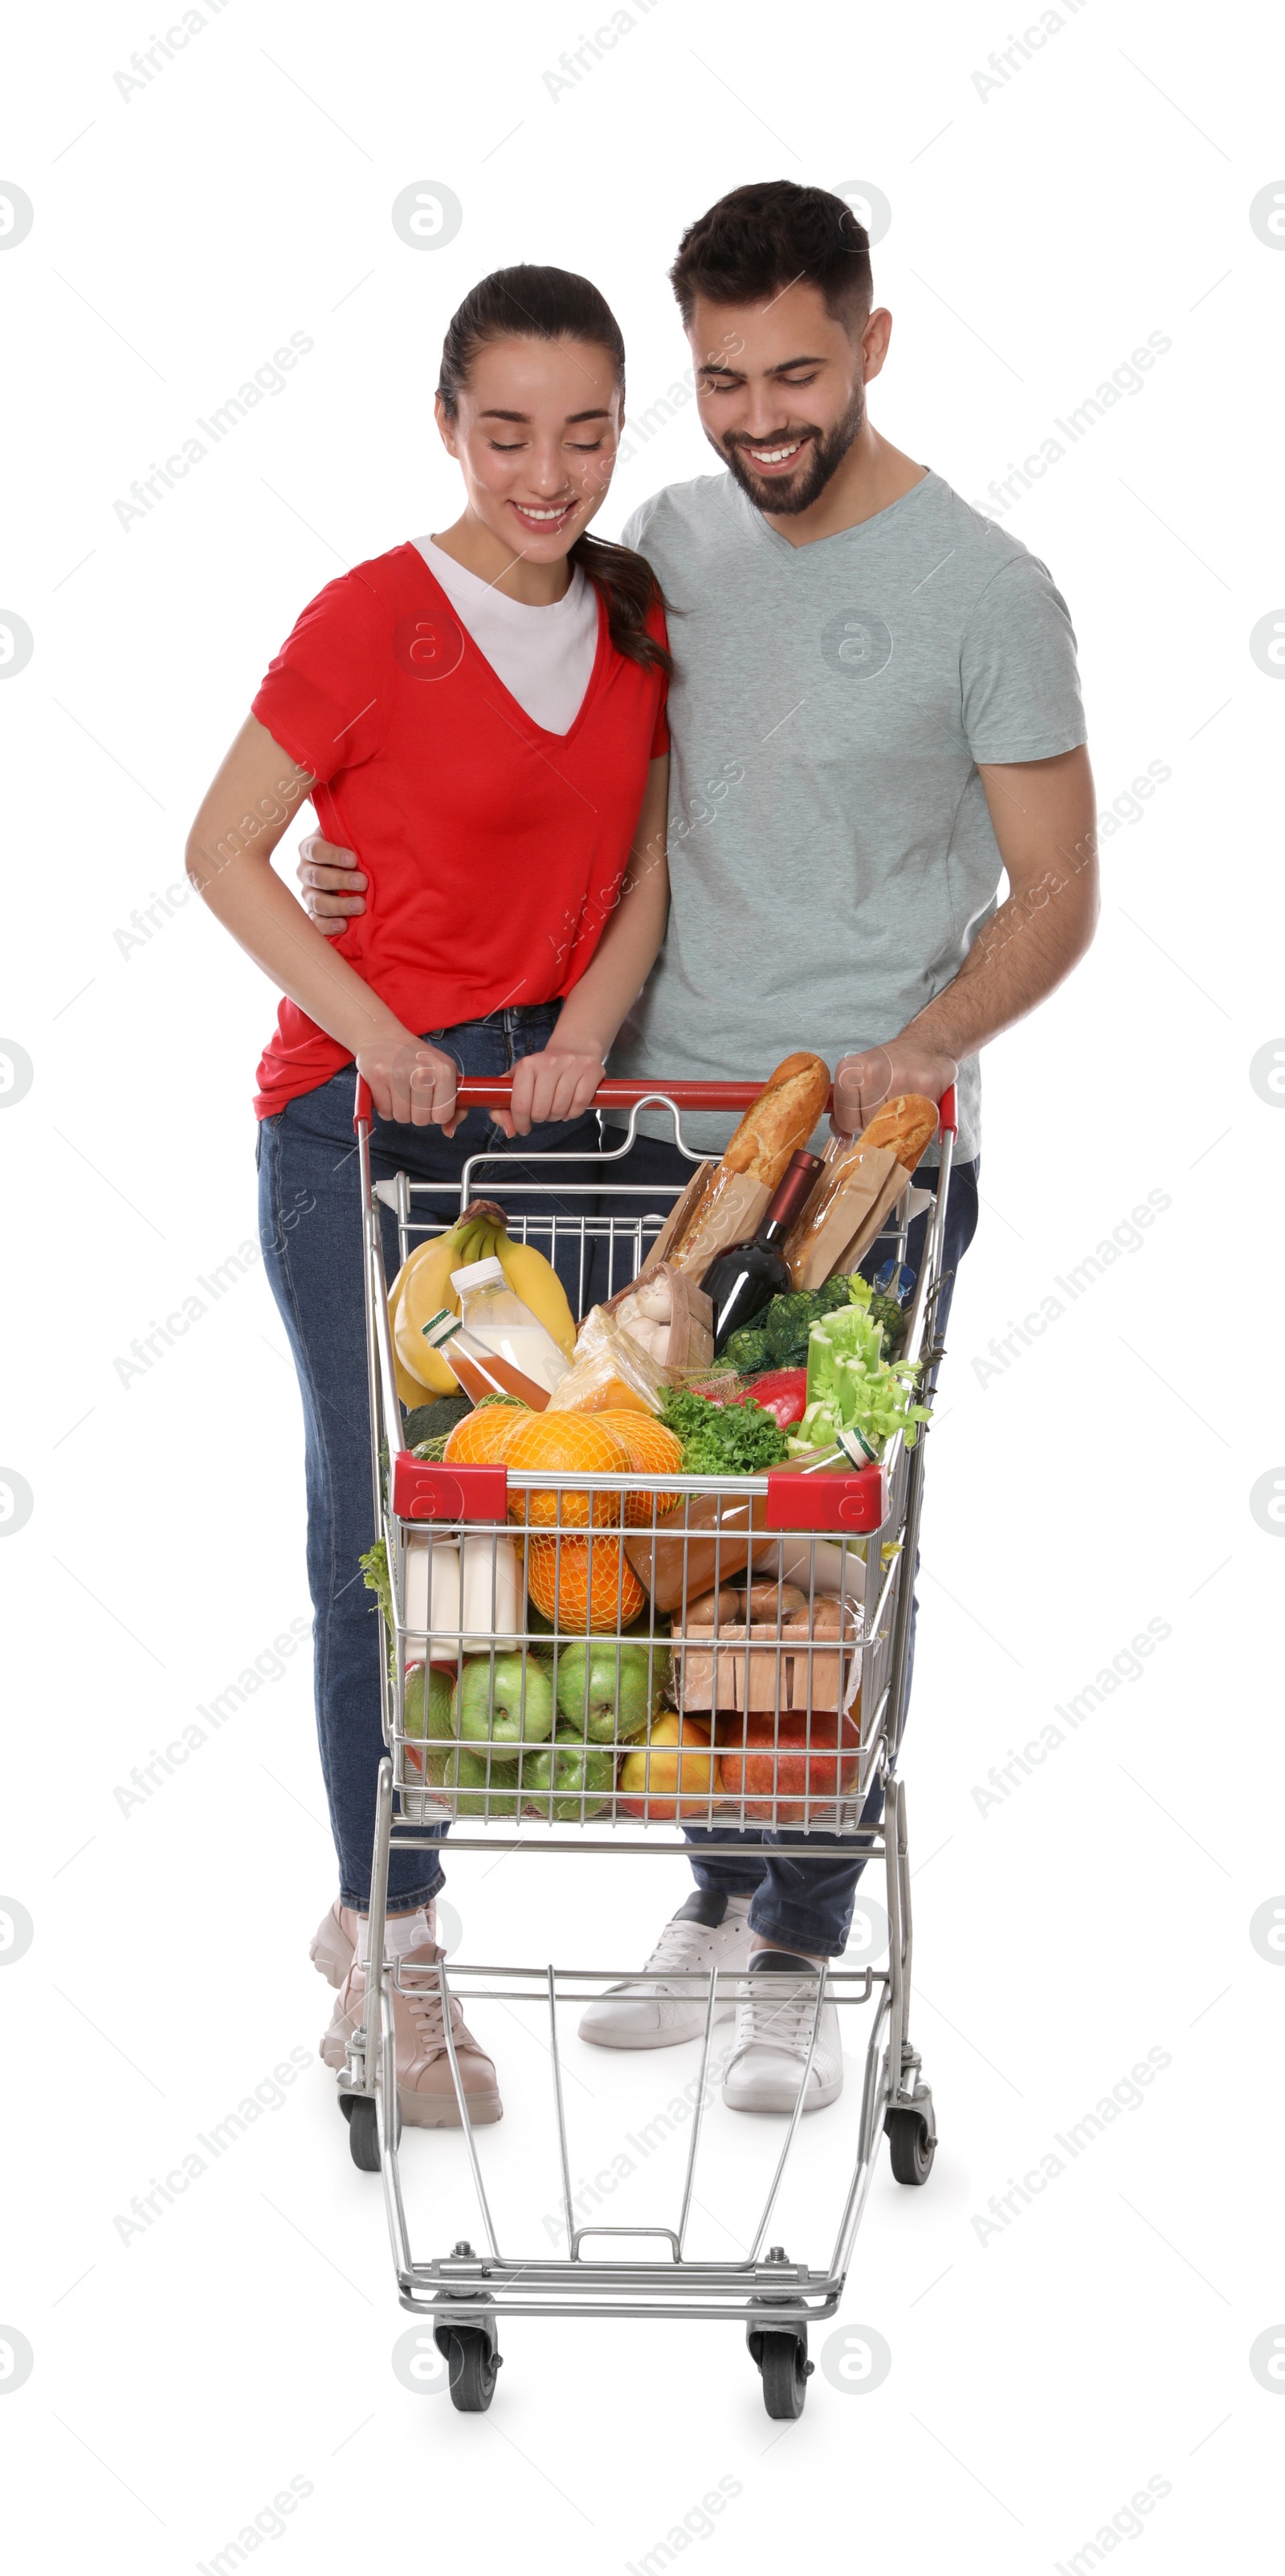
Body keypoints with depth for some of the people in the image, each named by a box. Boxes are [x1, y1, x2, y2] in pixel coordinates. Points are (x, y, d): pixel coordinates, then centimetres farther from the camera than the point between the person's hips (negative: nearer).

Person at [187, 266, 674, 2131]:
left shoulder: (638, 617, 5)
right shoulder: (372, 623, -11)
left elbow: (650, 854, 10)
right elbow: (225, 852, -7)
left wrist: (590, 1023, -7)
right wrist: (376, 1033, -15)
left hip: (550, 1098, 5)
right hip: (364, 1123, -5)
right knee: (382, 1531, 0)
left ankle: (375, 1905, 26)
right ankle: (389, 1956, 12)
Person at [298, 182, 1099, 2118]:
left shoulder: (984, 591, -8)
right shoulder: (667, 543, 6)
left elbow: (1054, 895, -7)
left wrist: (924, 1044, -24)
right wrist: (373, 875, 3)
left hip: (872, 1160, -4)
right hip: (656, 1130, 5)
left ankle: (802, 1961, 14)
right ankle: (721, 1896, 27)